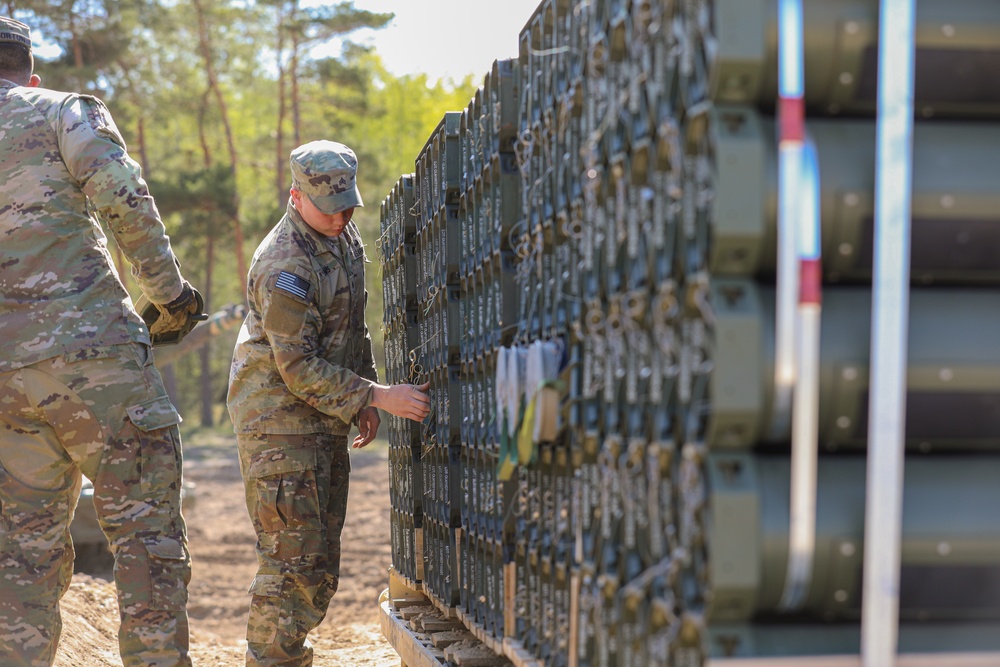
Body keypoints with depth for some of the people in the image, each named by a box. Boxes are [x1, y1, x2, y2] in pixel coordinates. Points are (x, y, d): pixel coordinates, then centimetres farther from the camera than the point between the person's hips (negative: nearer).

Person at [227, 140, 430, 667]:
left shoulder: (346, 235, 7)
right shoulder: (285, 267, -22)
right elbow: (299, 369, -22)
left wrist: (366, 396, 12)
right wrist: (378, 396, -23)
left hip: (326, 424, 9)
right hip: (280, 424, -9)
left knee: (321, 564, 12)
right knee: (293, 563, -11)